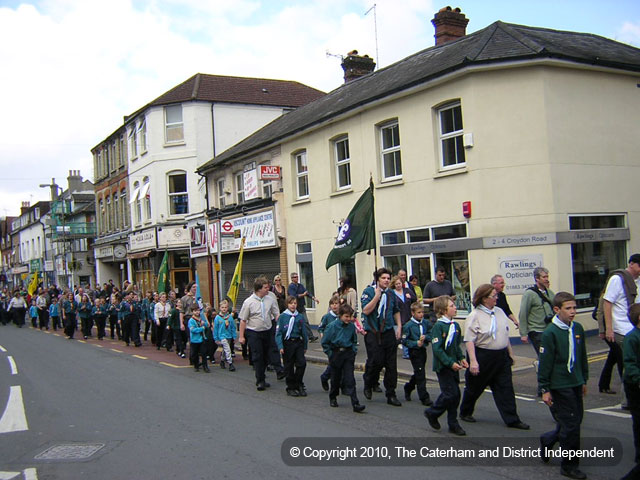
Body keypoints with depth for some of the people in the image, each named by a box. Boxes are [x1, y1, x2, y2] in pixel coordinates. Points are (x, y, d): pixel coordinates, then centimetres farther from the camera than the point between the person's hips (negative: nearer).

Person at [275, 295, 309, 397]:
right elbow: (278, 333, -8)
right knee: (289, 366, 5)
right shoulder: (282, 316, -6)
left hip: (298, 343, 3)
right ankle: (291, 387, 18)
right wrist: (280, 346, -15)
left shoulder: (300, 317, 4)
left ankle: (298, 384, 10)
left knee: (302, 363, -9)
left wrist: (305, 346, 13)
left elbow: (304, 332, 11)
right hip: (287, 344, -3)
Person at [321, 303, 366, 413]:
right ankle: (333, 398, 35)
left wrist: (354, 351, 6)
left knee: (350, 379, -6)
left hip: (348, 354, 2)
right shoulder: (332, 326, -11)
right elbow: (324, 342, -5)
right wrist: (331, 354, -5)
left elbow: (354, 341, 16)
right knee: (335, 378, 11)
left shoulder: (352, 326, -1)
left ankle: (355, 404, -11)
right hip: (336, 353, -1)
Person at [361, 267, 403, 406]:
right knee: (376, 361, -6)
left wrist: (399, 326, 13)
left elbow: (396, 311, 24)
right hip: (373, 333, -5)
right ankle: (368, 385, 24)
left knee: (391, 365, 3)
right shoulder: (369, 291, -6)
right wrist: (377, 296, -21)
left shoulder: (391, 293, 11)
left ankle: (391, 395, 14)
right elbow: (366, 310, -19)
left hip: (389, 332, 5)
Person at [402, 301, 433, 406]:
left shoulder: (426, 323, 3)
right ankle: (424, 397, 1)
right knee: (420, 375, -5)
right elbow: (405, 341, -10)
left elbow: (431, 334, 9)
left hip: (423, 350, 6)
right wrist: (416, 343, -20)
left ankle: (408, 388, 41)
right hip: (414, 352, -6)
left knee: (418, 374, 18)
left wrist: (425, 337, -12)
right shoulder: (408, 325, -12)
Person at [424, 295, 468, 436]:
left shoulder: (455, 326, 8)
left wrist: (461, 359, 5)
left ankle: (453, 424, 19)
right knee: (451, 394, -8)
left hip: (453, 365, 7)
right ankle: (432, 413, 15)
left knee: (455, 394, 9)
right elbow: (437, 349, -19)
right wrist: (450, 363, -22)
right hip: (442, 366, -7)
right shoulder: (438, 326, -15)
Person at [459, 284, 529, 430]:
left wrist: (510, 353, 17)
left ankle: (512, 419, 10)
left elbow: (505, 335, 16)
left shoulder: (499, 312, 6)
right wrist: (473, 361, -24)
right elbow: (469, 340, -17)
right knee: (475, 387, 11)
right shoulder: (474, 316, -14)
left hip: (501, 357, 5)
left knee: (506, 389, 4)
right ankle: (465, 413, 31)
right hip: (482, 356, -5)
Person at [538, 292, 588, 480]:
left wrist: (584, 380, 20)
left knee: (575, 420, 13)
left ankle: (547, 440, 36)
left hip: (575, 384, 7)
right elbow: (545, 363, -12)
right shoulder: (550, 333, -15)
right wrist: (544, 389, -10)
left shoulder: (578, 329, 5)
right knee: (570, 424, -3)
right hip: (559, 386, -7)